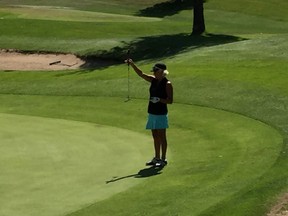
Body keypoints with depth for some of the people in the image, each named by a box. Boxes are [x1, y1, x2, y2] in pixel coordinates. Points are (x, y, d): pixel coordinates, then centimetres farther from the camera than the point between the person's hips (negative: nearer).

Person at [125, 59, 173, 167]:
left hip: (161, 113, -7)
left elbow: (170, 100, -11)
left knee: (161, 137, -1)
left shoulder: (167, 84, -11)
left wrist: (159, 100, -25)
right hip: (152, 113, 7)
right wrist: (132, 64, -1)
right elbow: (141, 74, 9)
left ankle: (163, 159, 5)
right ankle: (157, 158, 21)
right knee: (155, 136, 12)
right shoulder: (153, 80, 9)